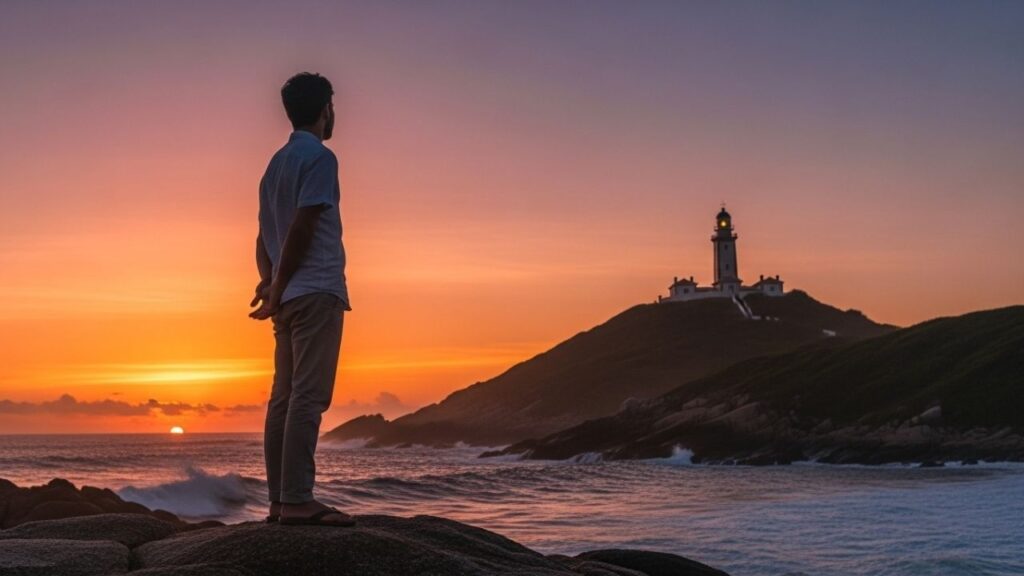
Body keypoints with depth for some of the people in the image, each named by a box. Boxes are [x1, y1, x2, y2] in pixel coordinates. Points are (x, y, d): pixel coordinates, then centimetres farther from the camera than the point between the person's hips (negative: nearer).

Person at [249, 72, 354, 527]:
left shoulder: (277, 162, 21)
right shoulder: (320, 157, -6)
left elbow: (264, 233, 17)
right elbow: (302, 228, -14)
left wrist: (269, 283, 8)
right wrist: (277, 291, -10)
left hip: (289, 297, 9)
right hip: (316, 292, -8)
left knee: (284, 398, 6)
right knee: (308, 398, -11)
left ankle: (279, 500, 7)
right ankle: (296, 501, -13)